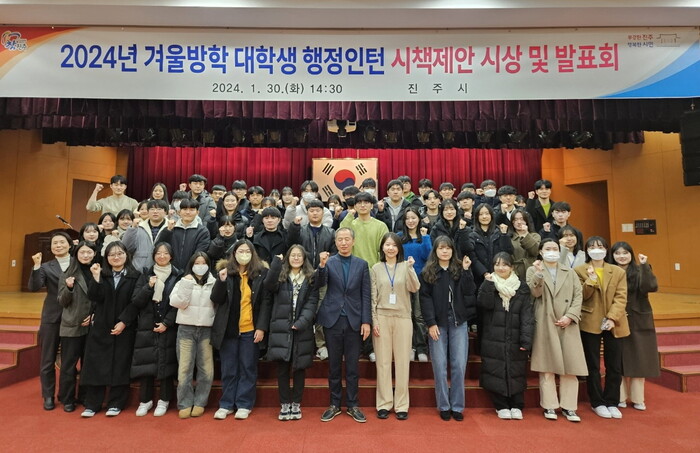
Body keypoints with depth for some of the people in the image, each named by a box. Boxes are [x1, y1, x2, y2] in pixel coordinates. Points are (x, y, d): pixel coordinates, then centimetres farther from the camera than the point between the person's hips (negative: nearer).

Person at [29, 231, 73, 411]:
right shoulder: (46, 267, 4)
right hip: (52, 318, 1)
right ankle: (48, 396, 24)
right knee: (48, 359, 9)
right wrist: (36, 266, -21)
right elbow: (34, 287, -11)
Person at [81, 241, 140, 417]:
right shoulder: (101, 275, 7)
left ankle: (116, 404, 16)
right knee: (96, 364, 5)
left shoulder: (135, 276, -1)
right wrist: (96, 277, -18)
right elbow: (94, 297, -7)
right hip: (101, 326, 2)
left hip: (124, 328, -2)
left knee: (119, 366, 4)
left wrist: (123, 322, -13)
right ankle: (92, 404, 17)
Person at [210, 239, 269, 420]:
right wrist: (221, 281, -16)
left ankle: (244, 405, 21)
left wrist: (261, 327, -8)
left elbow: (265, 302, -3)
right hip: (228, 329, 2)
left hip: (250, 330, -2)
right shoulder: (226, 273, 3)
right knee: (228, 369, 12)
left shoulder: (261, 273, -3)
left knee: (248, 368, 8)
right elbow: (216, 300, 0)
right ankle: (226, 404, 25)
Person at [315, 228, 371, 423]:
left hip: (354, 320, 0)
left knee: (352, 365, 9)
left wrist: (366, 321, -4)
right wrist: (321, 265, -31)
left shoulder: (362, 264, 4)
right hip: (332, 319, 0)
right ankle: (334, 404, 24)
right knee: (334, 364, 11)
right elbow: (320, 284, -14)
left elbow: (366, 295, 2)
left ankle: (353, 405, 22)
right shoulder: (328, 262, 2)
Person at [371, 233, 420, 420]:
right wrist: (374, 321, -3)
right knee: (383, 361, 5)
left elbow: (415, 288, -10)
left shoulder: (405, 267, 4)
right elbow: (373, 297, 3)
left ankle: (401, 405, 16)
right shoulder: (376, 269, 5)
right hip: (382, 317, 0)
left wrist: (410, 268, -21)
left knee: (402, 361, 5)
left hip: (403, 318, 0)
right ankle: (384, 404, 16)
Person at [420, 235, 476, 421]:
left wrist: (466, 270, -9)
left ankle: (457, 406, 16)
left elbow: (469, 293, -4)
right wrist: (431, 323, -9)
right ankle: (444, 406, 16)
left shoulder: (460, 270, 7)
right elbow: (425, 298, -2)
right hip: (437, 324, -1)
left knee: (459, 366, 3)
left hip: (459, 323, 1)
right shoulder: (427, 272, 3)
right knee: (440, 366, 3)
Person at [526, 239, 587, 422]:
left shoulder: (570, 272, 15)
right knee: (547, 366, 2)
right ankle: (549, 406, 11)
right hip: (545, 324, -2)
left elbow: (578, 295, 6)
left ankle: (568, 406, 14)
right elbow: (534, 293, -8)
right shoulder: (533, 270, 6)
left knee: (570, 367, 3)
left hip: (568, 324, 3)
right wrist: (539, 273, -20)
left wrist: (570, 316, -7)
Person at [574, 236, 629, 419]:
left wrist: (612, 318, -14)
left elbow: (621, 297, -2)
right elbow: (581, 297, -5)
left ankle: (612, 402, 23)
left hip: (614, 324, 2)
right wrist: (591, 281, -20)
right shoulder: (579, 271, 1)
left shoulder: (618, 272, 6)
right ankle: (598, 403, 20)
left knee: (614, 366, 8)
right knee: (593, 366, 7)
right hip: (590, 323, -2)